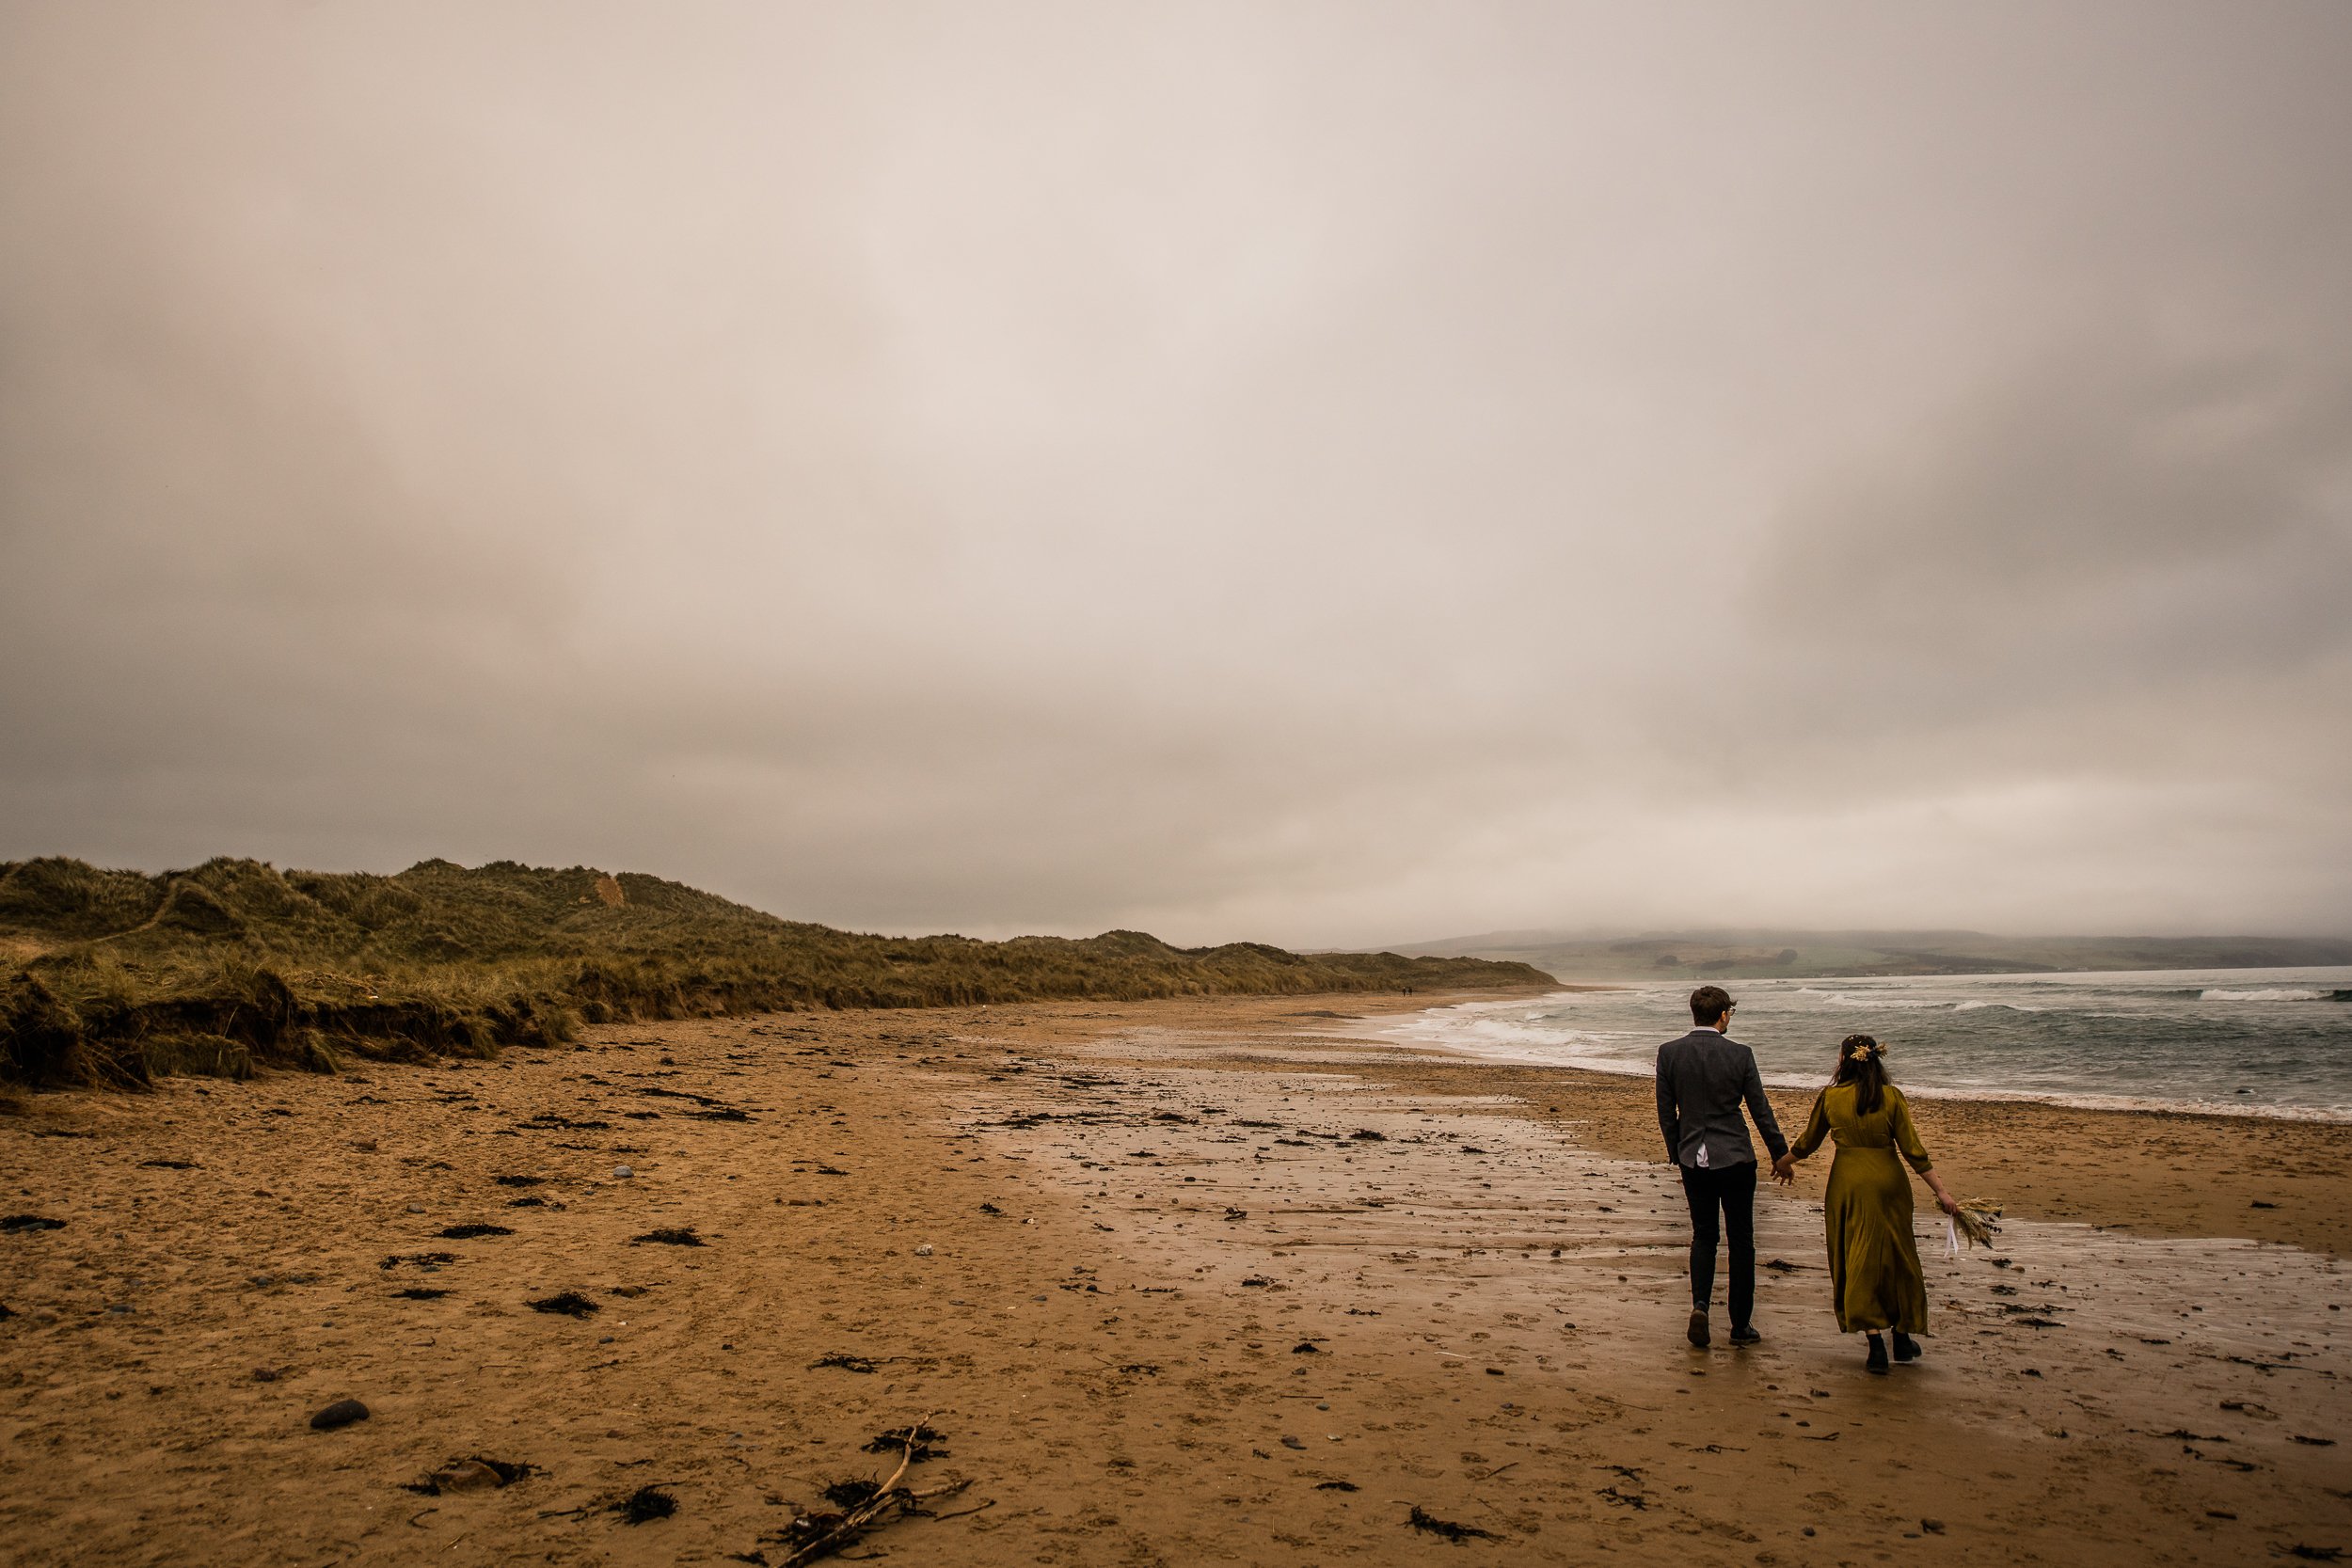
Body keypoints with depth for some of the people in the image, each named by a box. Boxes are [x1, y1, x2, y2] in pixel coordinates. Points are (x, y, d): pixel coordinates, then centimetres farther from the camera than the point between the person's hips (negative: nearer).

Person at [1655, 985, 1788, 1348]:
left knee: (1703, 1236, 15)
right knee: (1740, 1239, 11)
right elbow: (1761, 1111, -2)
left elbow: (1666, 1113, 1)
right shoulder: (1740, 1054, -9)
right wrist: (1781, 1154, 11)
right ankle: (1741, 1325, 17)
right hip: (1735, 1158, -1)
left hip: (1693, 1159, 2)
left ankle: (1700, 1304, -5)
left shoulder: (1669, 1053, -5)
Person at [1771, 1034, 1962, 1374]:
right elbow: (1913, 1149, -7)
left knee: (1859, 1261, 7)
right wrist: (1941, 1192, -1)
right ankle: (1903, 1339, 27)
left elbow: (1808, 1142, 8)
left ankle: (1876, 1343, 2)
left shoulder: (1830, 1097, -4)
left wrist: (1784, 1163, 25)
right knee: (1897, 1257, 16)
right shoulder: (1891, 1096, -6)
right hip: (1888, 1181, 1)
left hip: (1848, 1183, -1)